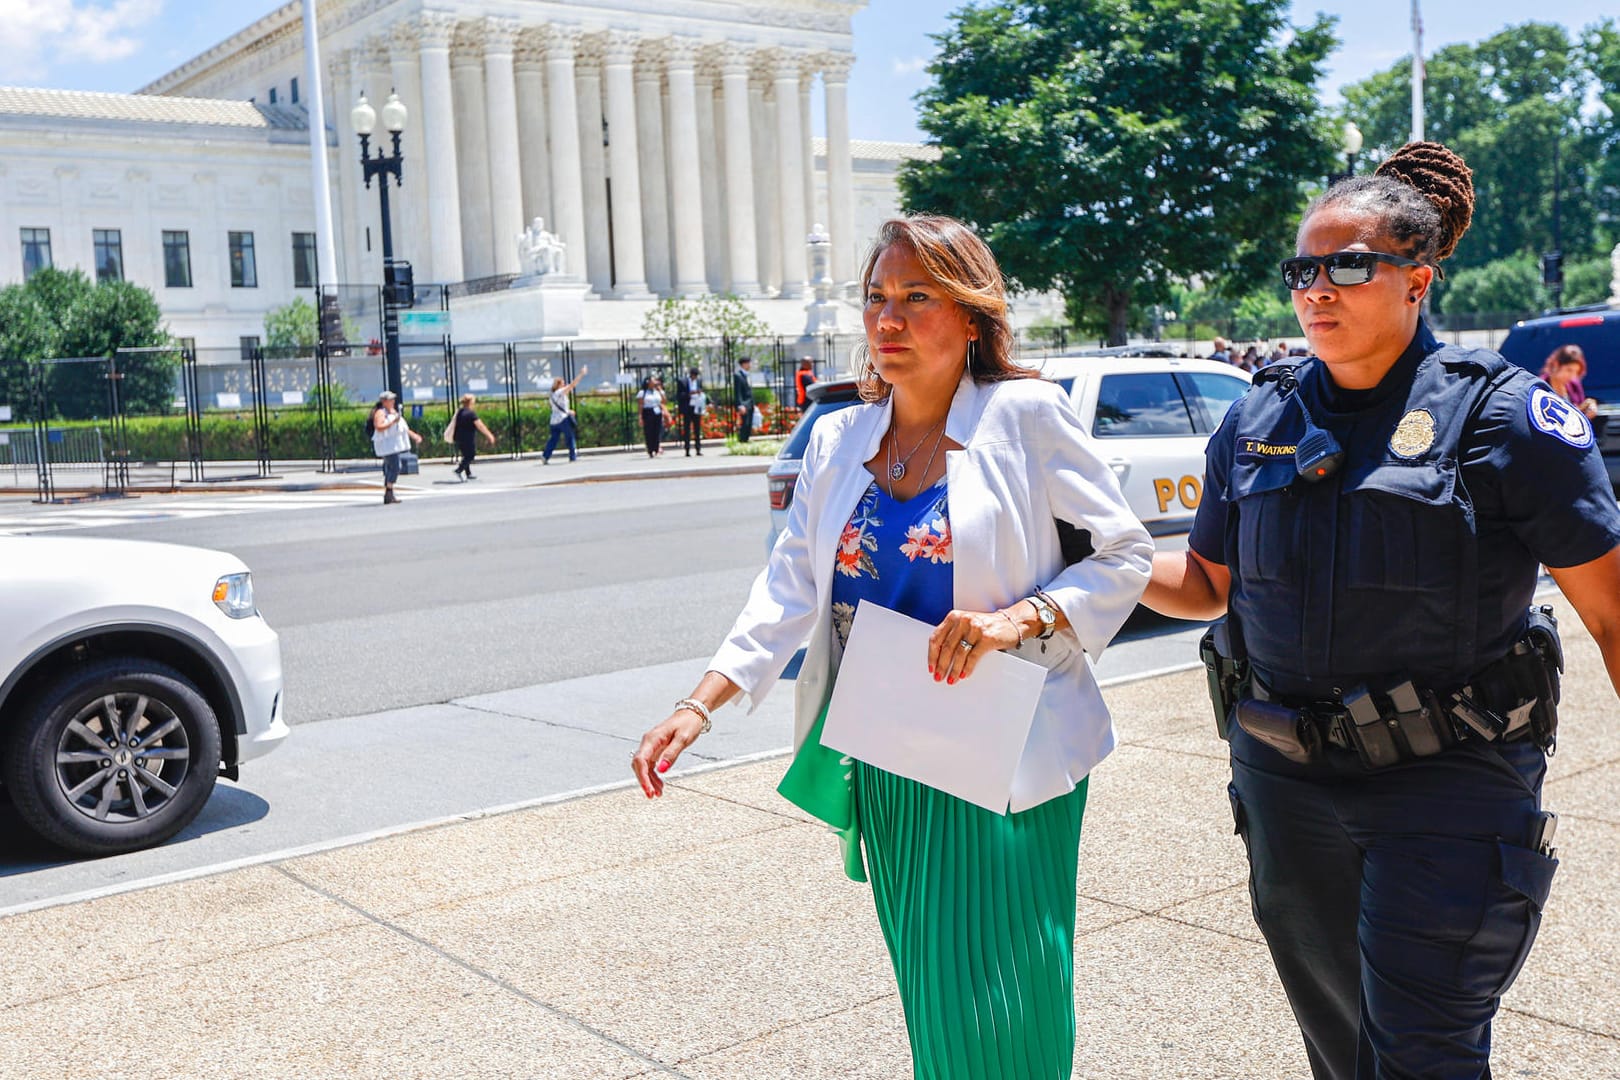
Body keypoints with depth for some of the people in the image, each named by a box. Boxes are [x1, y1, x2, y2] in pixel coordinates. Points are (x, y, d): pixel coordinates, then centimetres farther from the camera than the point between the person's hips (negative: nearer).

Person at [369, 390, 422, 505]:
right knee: (394, 468, -18)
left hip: (395, 445, 10)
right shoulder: (380, 413, -9)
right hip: (387, 444, -10)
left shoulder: (393, 411, 20)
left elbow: (402, 427, 28)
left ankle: (388, 495, 13)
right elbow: (379, 427, -23)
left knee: (390, 469, 10)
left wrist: (413, 435, 21)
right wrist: (393, 422, -25)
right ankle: (389, 493, -18)